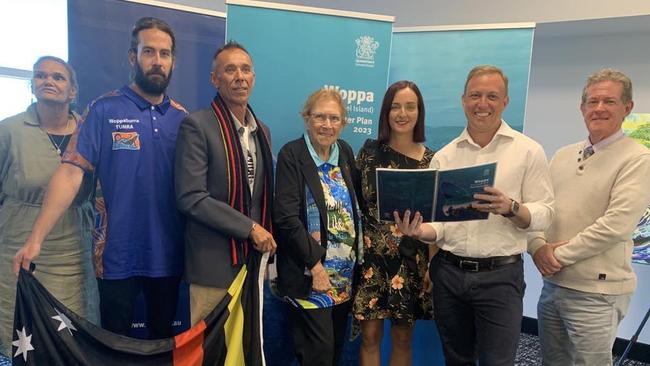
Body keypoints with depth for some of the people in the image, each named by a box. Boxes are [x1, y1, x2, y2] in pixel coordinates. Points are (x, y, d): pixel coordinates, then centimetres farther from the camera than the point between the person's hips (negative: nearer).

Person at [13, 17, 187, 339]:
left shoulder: (183, 118, 3)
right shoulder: (105, 110, -6)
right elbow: (70, 172, -12)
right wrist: (36, 238, -20)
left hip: (168, 254, 3)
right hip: (118, 254, -3)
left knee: (163, 340, 20)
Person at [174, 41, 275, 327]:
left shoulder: (262, 131, 12)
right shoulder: (197, 126, -9)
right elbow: (190, 197, -17)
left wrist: (266, 239, 10)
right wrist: (249, 228, -16)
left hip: (254, 259, 6)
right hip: (215, 265, -6)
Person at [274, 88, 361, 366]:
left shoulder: (345, 152, 8)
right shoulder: (291, 155, -9)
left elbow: (356, 203, 13)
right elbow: (286, 217, -15)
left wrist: (356, 255, 2)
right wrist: (316, 263, -18)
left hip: (345, 272, 6)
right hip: (309, 271, -6)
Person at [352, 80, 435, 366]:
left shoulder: (432, 159, 2)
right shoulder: (370, 151, 2)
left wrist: (433, 265, -3)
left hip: (412, 259, 1)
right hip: (372, 256, 0)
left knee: (403, 338, 11)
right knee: (370, 335, 5)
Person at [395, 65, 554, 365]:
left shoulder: (528, 151, -1)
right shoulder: (444, 156, 6)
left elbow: (543, 214, -4)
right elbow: (438, 220, 4)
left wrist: (510, 208, -24)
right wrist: (419, 231, -17)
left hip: (500, 275, -3)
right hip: (448, 273, 3)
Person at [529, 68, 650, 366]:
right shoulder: (563, 156, 10)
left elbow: (616, 225, -19)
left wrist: (559, 254, -14)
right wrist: (538, 246, -10)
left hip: (596, 291, -6)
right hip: (552, 284, 6)